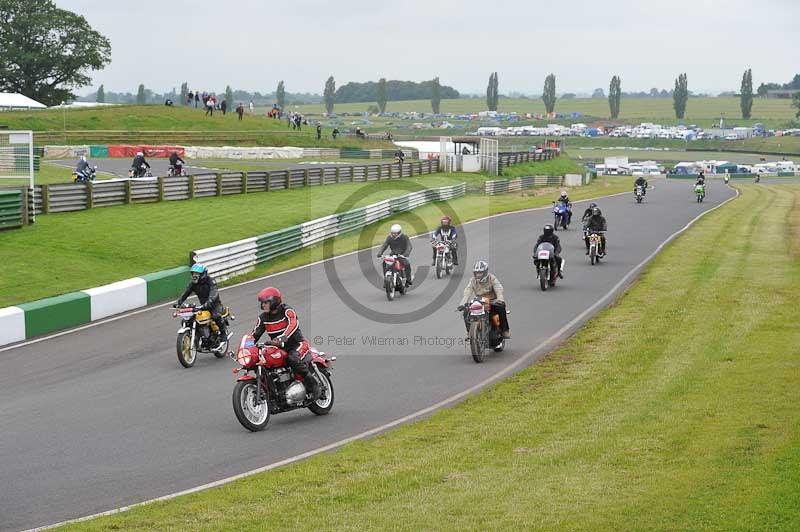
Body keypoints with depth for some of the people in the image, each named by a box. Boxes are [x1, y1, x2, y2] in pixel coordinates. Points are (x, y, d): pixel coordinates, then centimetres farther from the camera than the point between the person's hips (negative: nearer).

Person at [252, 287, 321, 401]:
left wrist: (282, 338, -49)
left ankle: (312, 382, -22)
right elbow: (256, 333, 6)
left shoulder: (287, 311, -13)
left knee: (292, 359, -37)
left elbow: (293, 324, -32)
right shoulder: (263, 317, 8)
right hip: (278, 348, 7)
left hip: (296, 344, -7)